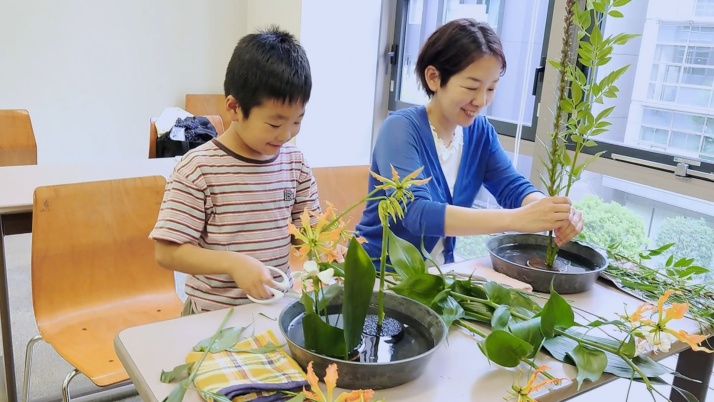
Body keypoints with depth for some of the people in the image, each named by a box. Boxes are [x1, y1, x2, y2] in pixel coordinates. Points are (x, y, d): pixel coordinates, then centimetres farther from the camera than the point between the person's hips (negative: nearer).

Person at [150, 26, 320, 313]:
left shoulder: (294, 161, 1)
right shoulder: (198, 168, -13)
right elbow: (167, 253, -13)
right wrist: (233, 263, -25)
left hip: (277, 307, 2)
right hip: (214, 313, -2)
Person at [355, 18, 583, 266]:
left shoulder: (481, 131, 1)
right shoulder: (400, 129, -18)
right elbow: (415, 212, -30)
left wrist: (556, 213, -27)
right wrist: (515, 219, -37)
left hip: (438, 271, 5)